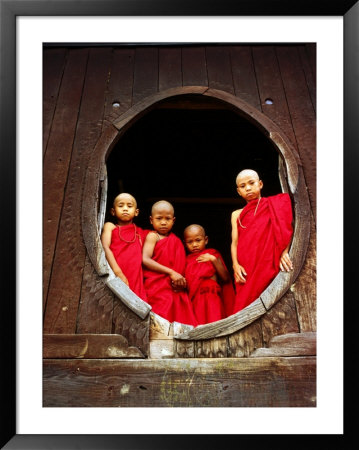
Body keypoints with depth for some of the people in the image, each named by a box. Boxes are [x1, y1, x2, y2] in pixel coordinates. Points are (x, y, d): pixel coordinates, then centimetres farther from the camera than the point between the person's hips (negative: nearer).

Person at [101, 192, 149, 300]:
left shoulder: (141, 232, 24)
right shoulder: (110, 226, 17)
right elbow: (105, 248, 0)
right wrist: (118, 273, -15)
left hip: (135, 280, 2)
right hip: (114, 276, -2)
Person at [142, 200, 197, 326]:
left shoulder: (176, 240, 17)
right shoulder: (152, 236, 2)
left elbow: (180, 266, 15)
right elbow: (145, 259, -12)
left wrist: (181, 280, -8)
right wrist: (171, 273, -15)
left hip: (175, 288, 5)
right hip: (158, 286, -5)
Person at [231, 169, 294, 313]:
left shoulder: (273, 205, 13)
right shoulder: (236, 214, 19)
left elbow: (285, 228, 0)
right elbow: (234, 242, 11)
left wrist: (284, 252, -17)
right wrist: (235, 265, -4)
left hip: (268, 263, -2)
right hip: (245, 269, 2)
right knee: (245, 302, -3)